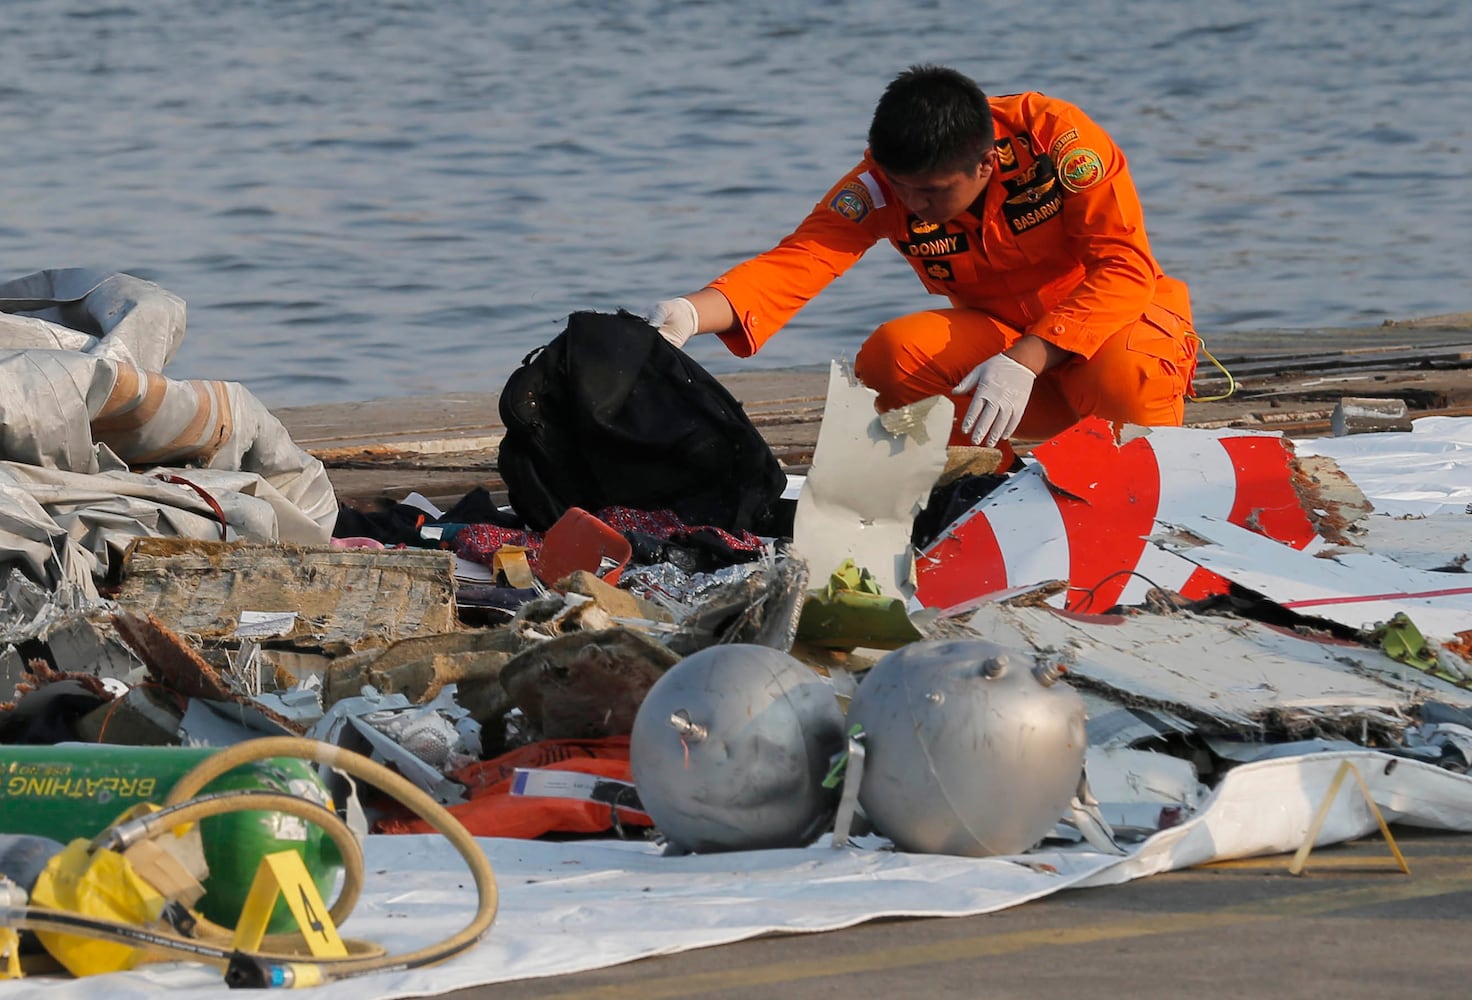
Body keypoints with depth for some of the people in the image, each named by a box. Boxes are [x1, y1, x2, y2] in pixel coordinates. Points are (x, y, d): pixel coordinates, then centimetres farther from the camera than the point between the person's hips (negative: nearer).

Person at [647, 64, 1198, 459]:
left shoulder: (1057, 137, -23)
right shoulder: (884, 183, -14)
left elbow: (1126, 268, -26)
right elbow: (798, 260, -25)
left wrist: (1026, 359, -38)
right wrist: (692, 313, -45)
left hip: (1113, 317, -3)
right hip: (998, 330, 3)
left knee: (1124, 377, -39)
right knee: (890, 357, -26)